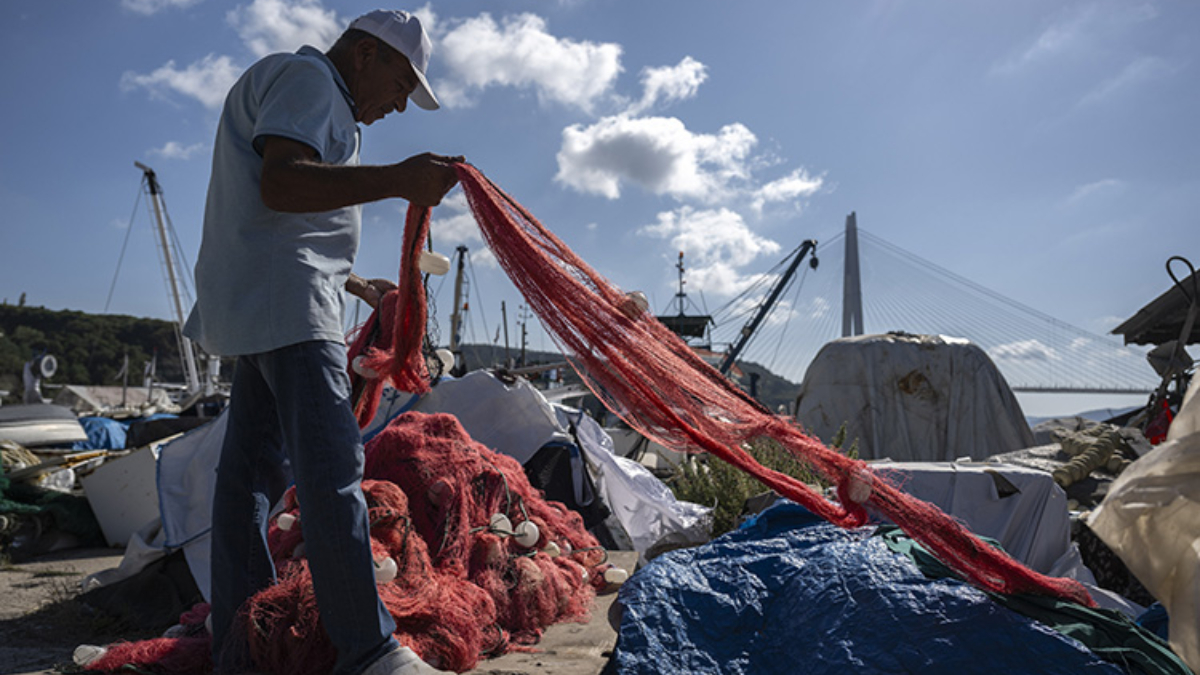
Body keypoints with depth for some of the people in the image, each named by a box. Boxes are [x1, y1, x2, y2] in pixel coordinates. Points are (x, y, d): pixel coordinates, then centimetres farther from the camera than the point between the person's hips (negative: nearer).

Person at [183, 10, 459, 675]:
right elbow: (280, 184, -20)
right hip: (285, 302, -11)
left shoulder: (323, 102, 30)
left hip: (262, 307, 11)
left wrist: (356, 285, 34)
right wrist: (396, 179, -29)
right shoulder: (306, 77, -2)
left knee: (252, 468, 9)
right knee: (331, 466, -16)